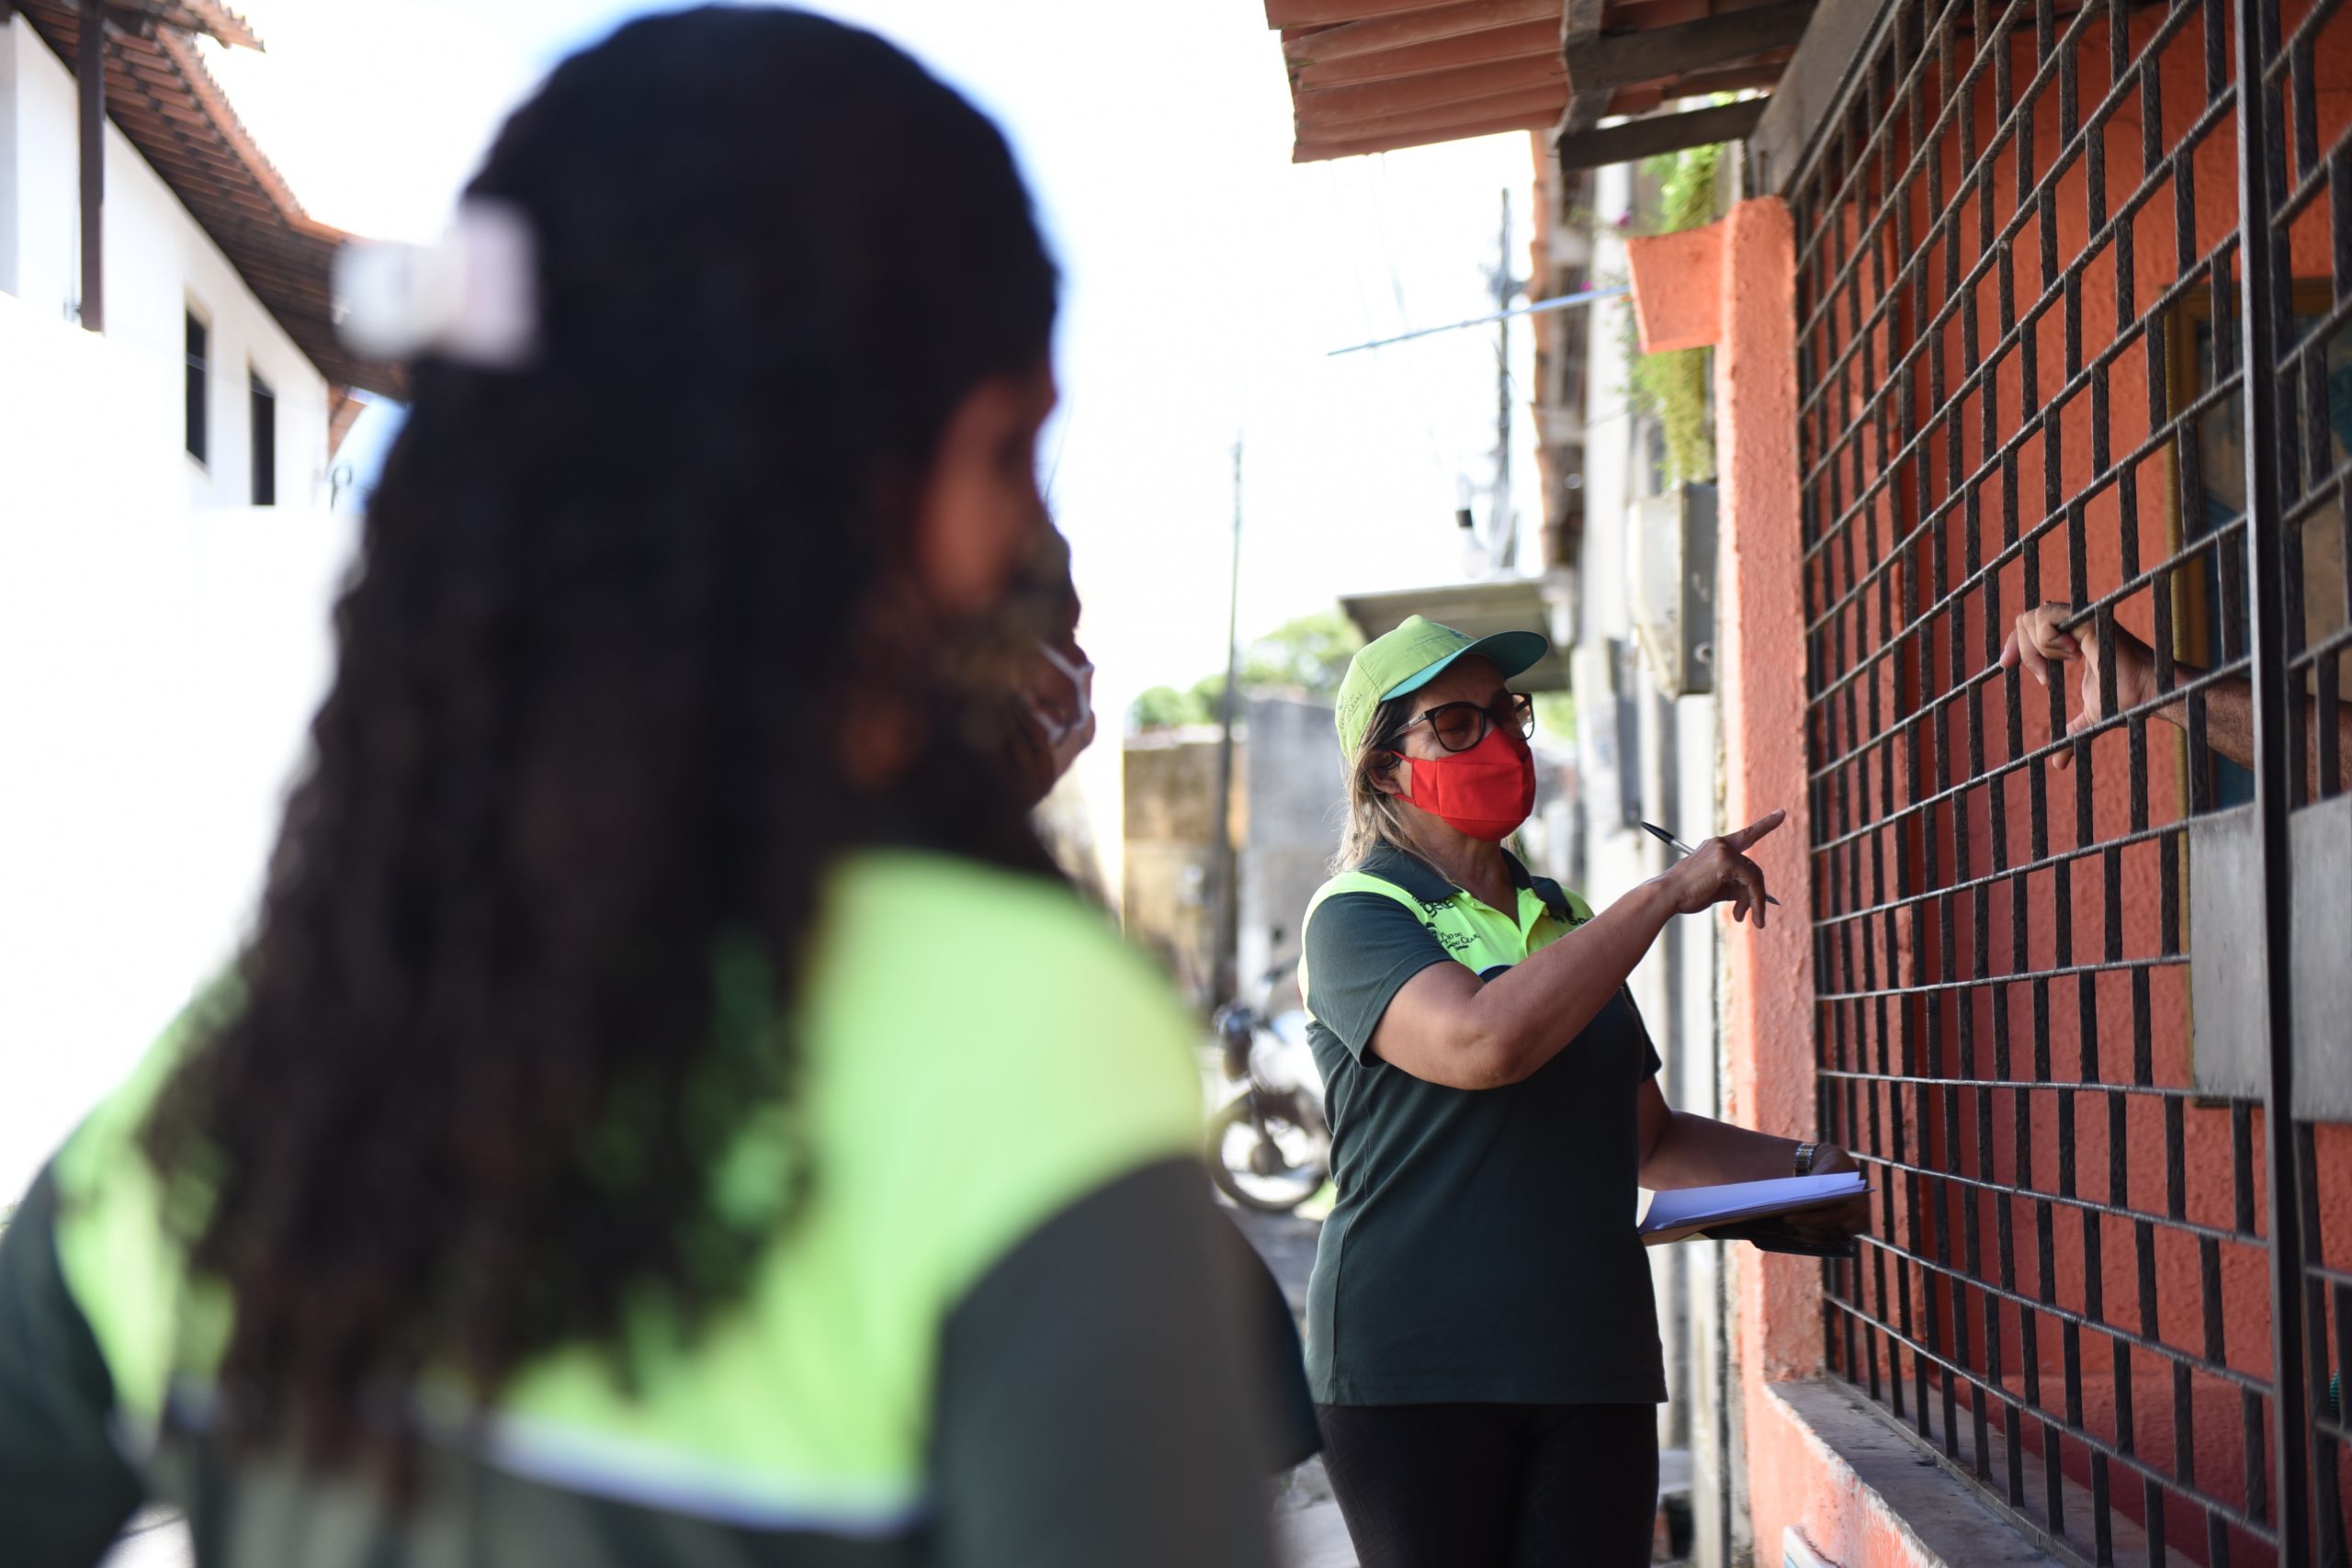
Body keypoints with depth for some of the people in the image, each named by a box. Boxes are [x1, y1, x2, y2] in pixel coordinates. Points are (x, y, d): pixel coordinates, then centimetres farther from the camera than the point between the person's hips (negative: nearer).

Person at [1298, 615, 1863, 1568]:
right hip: (1414, 1370, -5)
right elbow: (1483, 1042, -23)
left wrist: (1798, 1167, 8)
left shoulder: (1566, 925, 20)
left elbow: (1647, 1138, 27)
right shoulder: (1356, 917, -2)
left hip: (1593, 1365, 6)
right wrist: (1667, 894, -15)